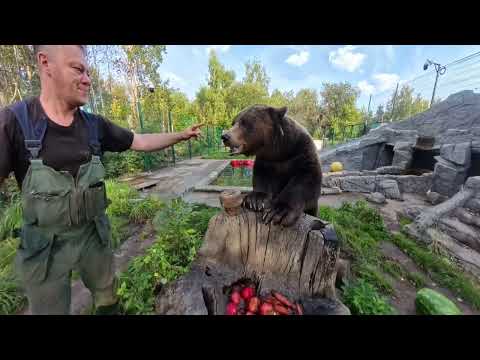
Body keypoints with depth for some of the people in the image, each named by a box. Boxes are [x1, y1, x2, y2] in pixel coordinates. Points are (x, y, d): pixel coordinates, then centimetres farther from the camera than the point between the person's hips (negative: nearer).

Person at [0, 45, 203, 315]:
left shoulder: (95, 125, -5)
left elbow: (142, 142, 0)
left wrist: (182, 135, -2)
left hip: (94, 233, 3)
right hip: (45, 244, -2)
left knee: (108, 298, 23)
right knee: (50, 308, 20)